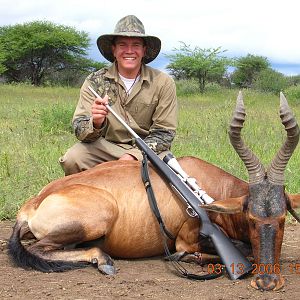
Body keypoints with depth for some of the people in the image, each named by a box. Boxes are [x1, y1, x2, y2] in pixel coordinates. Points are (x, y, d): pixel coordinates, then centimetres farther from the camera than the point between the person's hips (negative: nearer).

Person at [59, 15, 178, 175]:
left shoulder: (163, 83, -8)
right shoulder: (95, 81, -6)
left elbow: (163, 133, -5)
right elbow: (79, 130, -10)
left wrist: (134, 155, -21)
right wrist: (96, 122, -34)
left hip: (148, 150, 0)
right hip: (105, 147, 0)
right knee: (71, 159, -26)